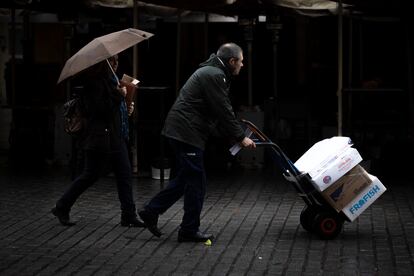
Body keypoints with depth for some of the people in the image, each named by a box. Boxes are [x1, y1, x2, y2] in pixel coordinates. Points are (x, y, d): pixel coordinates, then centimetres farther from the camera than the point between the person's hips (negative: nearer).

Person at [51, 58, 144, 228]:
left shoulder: (109, 78, 14)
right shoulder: (94, 82, -15)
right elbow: (99, 109, -27)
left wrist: (127, 108, 7)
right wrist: (119, 95, -21)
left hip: (116, 136, 9)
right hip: (100, 138, -9)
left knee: (125, 175, 5)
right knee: (89, 176, 0)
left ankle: (129, 216, 9)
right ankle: (61, 208, 14)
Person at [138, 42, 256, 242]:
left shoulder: (211, 72, 20)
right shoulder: (215, 76, -15)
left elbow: (223, 110, 23)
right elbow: (223, 111, -17)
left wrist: (238, 134, 20)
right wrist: (240, 137, -10)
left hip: (178, 130, 11)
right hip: (187, 133, -11)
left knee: (185, 178, 18)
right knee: (195, 180, -4)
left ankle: (151, 211, 20)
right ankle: (189, 230, 3)